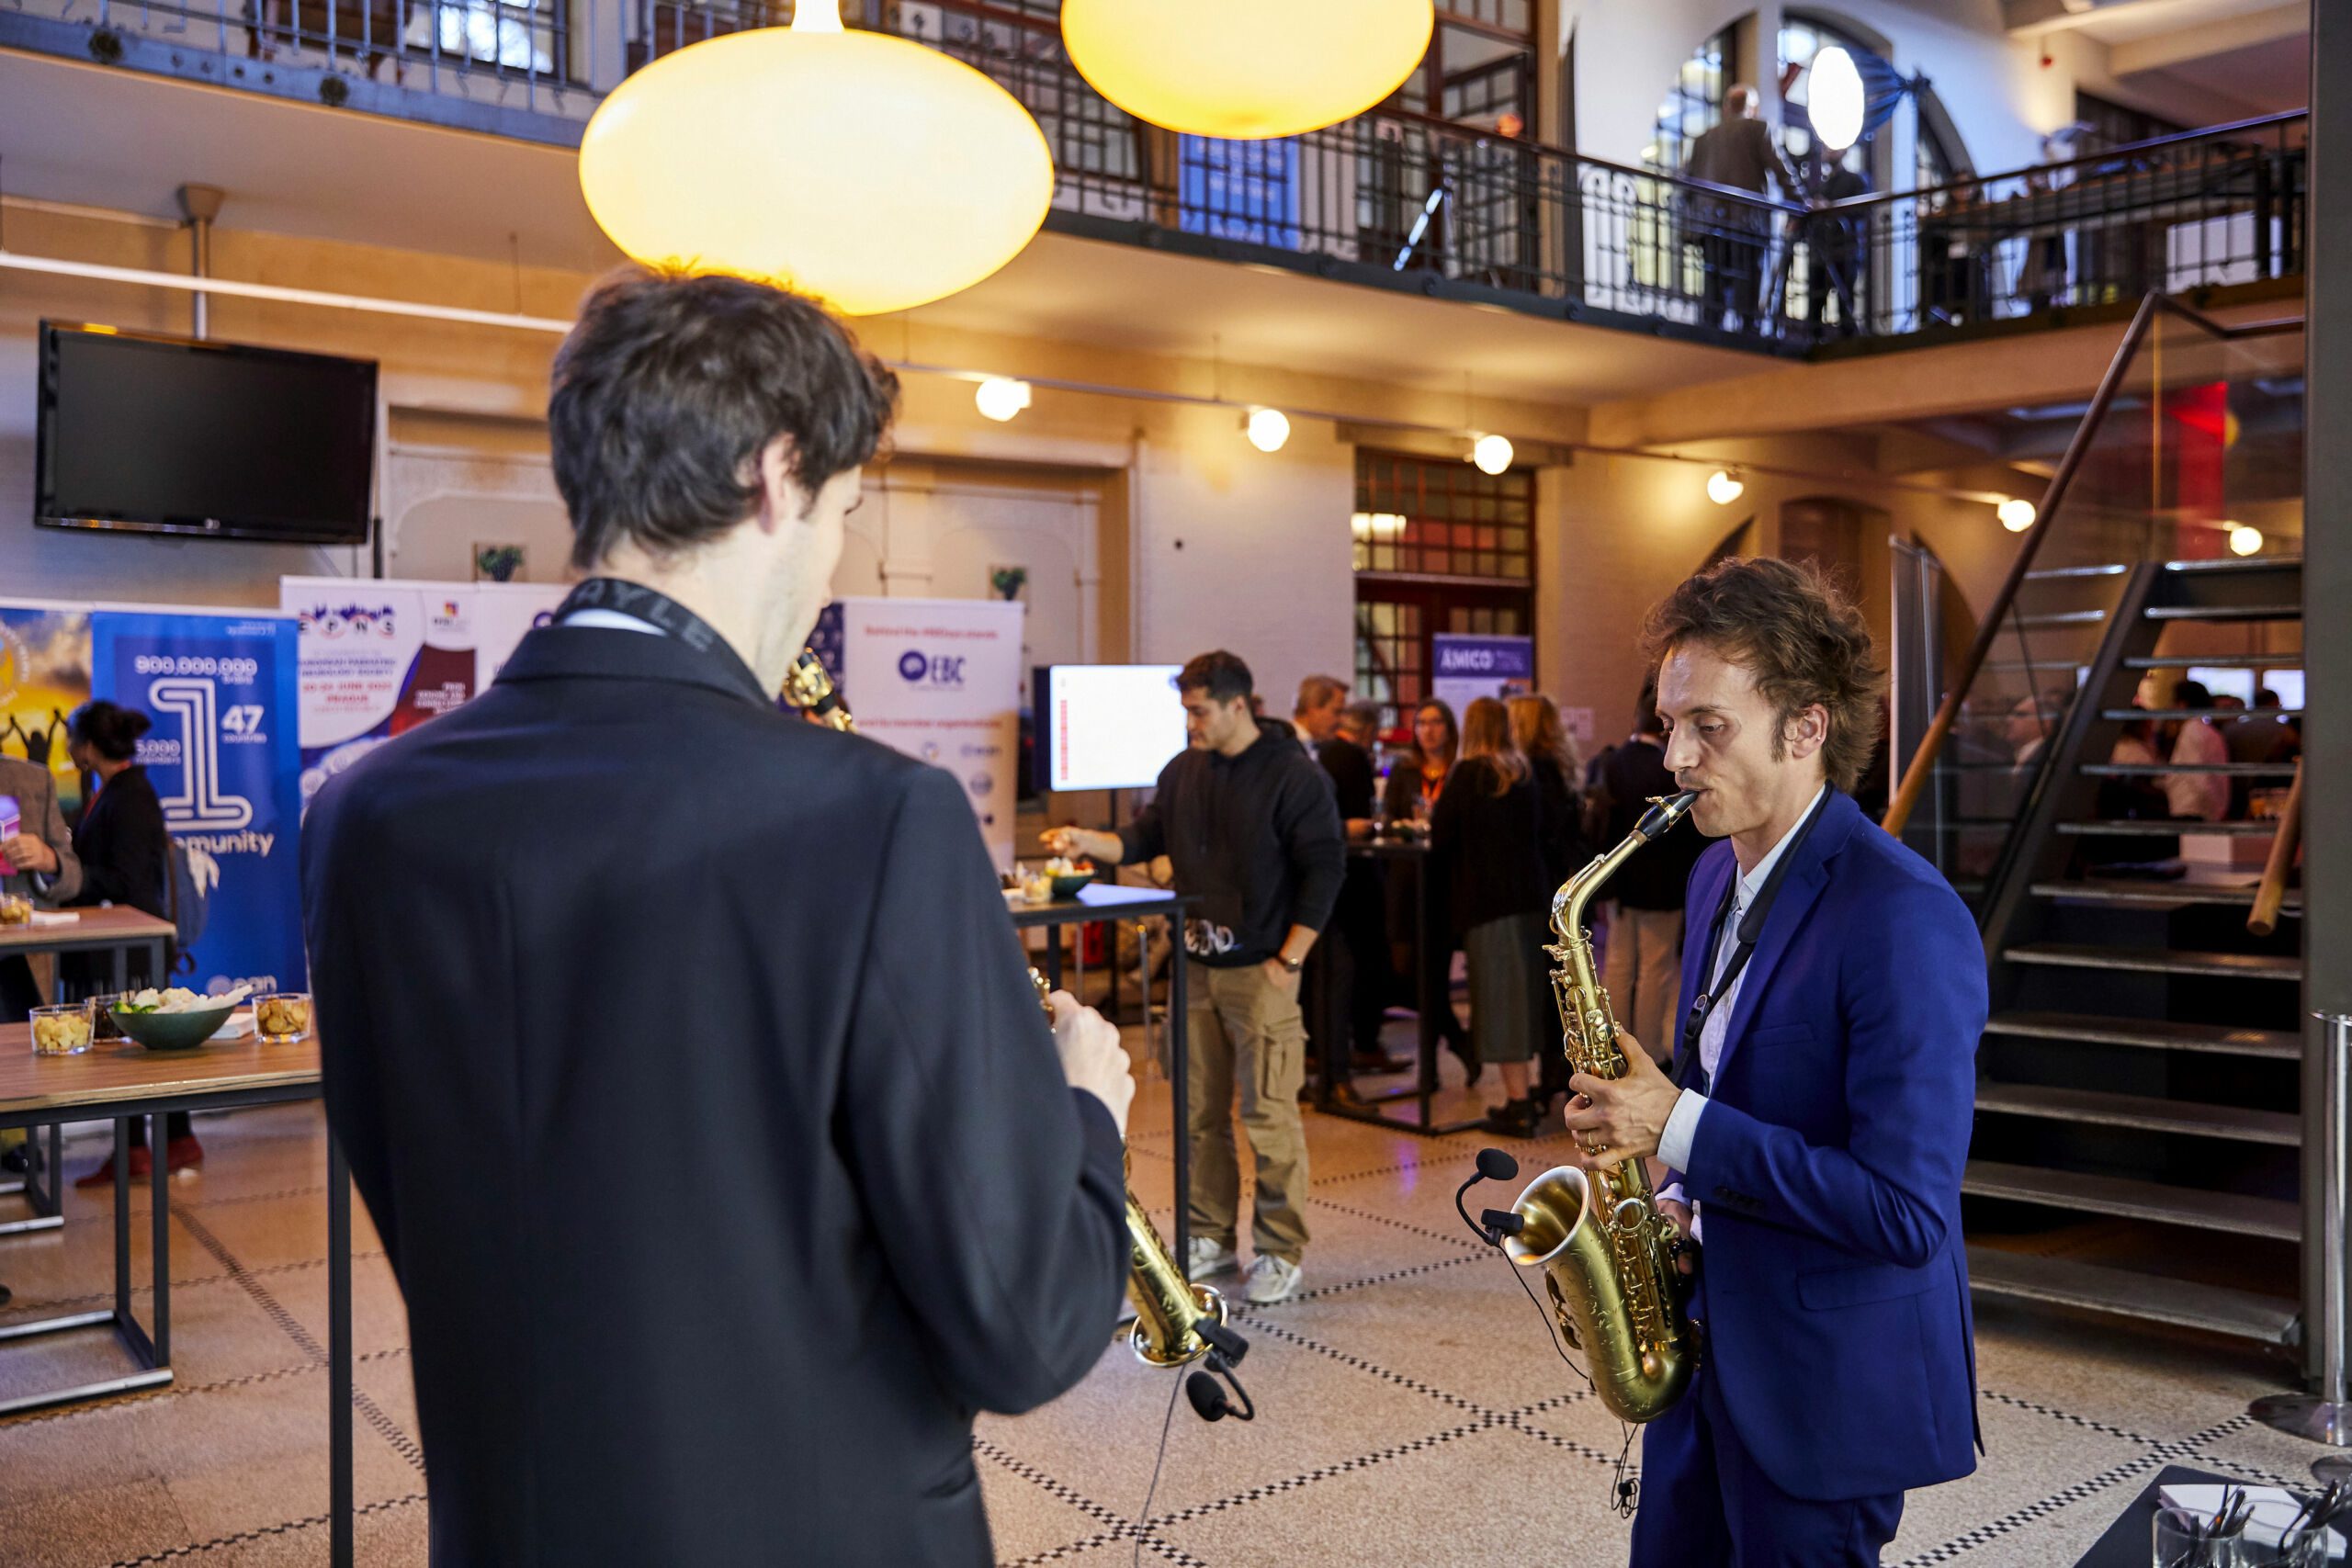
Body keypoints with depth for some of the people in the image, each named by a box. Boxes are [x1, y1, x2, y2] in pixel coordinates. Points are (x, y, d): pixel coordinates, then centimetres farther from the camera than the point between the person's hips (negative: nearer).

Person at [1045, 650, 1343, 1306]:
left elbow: (1324, 870, -10)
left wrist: (1289, 960, -12)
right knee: (1202, 1112, 12)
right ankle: (1213, 1236, 25)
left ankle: (1282, 1252, 9)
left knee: (1268, 1115, -3)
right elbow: (1146, 837, 13)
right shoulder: (1183, 771, 9)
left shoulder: (1291, 776, -9)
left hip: (1259, 973, -6)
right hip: (1195, 968, 6)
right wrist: (1089, 841, -6)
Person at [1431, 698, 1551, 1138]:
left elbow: (1441, 834, -6)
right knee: (1523, 993, 13)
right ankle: (1521, 1096, 19)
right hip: (1530, 895, 6)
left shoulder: (1469, 774, -10)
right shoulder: (1524, 774, 9)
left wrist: (1444, 884, 11)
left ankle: (1518, 1103, -2)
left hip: (1486, 897, -6)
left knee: (1498, 994, -2)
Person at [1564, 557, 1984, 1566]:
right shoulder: (1717, 875, 5)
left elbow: (1908, 1212, -26)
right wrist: (1680, 1196, 0)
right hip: (1706, 1344, 8)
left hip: (1827, 1387, -8)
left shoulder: (1905, 918, -23)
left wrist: (1681, 1130, -24)